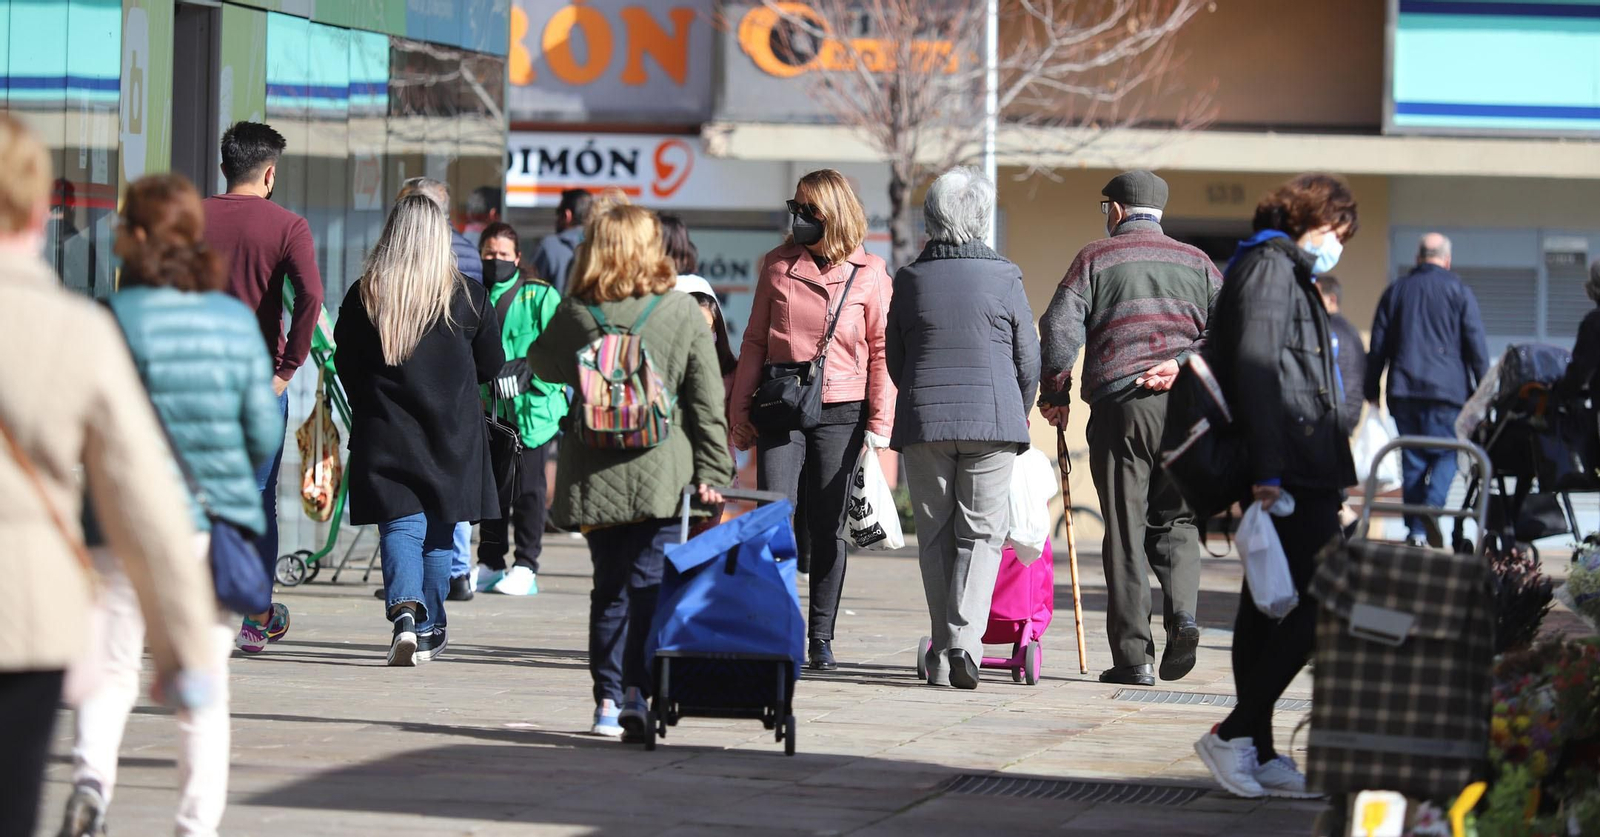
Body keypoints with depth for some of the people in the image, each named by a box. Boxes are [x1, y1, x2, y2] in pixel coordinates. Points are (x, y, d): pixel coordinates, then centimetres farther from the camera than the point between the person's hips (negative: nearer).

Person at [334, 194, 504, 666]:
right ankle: (431, 630, 19)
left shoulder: (363, 296, -4)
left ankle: (405, 609, -26)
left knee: (400, 526, -3)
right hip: (452, 433, 1)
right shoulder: (468, 297, -5)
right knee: (439, 530, 12)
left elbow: (345, 365, 3)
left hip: (385, 433, 0)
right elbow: (492, 366, 5)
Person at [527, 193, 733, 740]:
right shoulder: (682, 313, -2)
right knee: (650, 585, 0)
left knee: (609, 587, 11)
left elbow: (542, 365, 18)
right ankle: (640, 694, -11)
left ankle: (608, 700, 10)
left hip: (595, 479, 1)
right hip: (660, 475, -1)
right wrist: (711, 472, 3)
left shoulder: (574, 315, -2)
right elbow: (707, 402, -1)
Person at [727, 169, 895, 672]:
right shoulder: (778, 266, 8)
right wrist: (740, 409, 8)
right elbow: (755, 341, 13)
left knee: (828, 528, 3)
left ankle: (821, 639, 11)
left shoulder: (869, 273, 3)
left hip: (841, 413, -1)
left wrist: (880, 424, -2)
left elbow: (881, 352, 4)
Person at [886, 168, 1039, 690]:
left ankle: (942, 655, 7)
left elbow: (893, 358, 10)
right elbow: (1028, 360, 4)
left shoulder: (910, 280, 3)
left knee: (935, 537, 9)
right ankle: (964, 639, -15)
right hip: (993, 418, -2)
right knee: (981, 534, 2)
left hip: (923, 420, 2)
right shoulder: (1004, 278, -2)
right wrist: (1019, 415, 20)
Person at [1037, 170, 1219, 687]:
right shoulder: (1195, 262, 15)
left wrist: (1054, 395, 8)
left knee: (1125, 531, 1)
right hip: (1186, 405, 2)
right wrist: (1183, 363, -4)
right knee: (1176, 522, 14)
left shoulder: (1096, 259, 7)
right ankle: (1182, 613, -11)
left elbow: (1059, 328, -2)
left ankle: (1133, 657, 0)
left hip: (1118, 403, -2)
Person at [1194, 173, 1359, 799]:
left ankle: (1256, 753, 12)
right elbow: (1256, 368, -18)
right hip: (1291, 470, -11)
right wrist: (1267, 470, -23)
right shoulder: (1272, 267, -7)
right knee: (1315, 605, -12)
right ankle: (1234, 734, -11)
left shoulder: (1277, 268, 25)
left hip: (1284, 470, 11)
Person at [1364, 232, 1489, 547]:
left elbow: (1378, 345, 13)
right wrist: (1483, 391, 5)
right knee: (1446, 455, 0)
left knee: (1412, 461, 8)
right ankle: (1431, 508, -25)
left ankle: (1416, 529, 6)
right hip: (1446, 390, -3)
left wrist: (1371, 390, 18)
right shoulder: (1459, 291, 2)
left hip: (1403, 391, 3)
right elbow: (1476, 344, -1)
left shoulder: (1395, 291, 12)